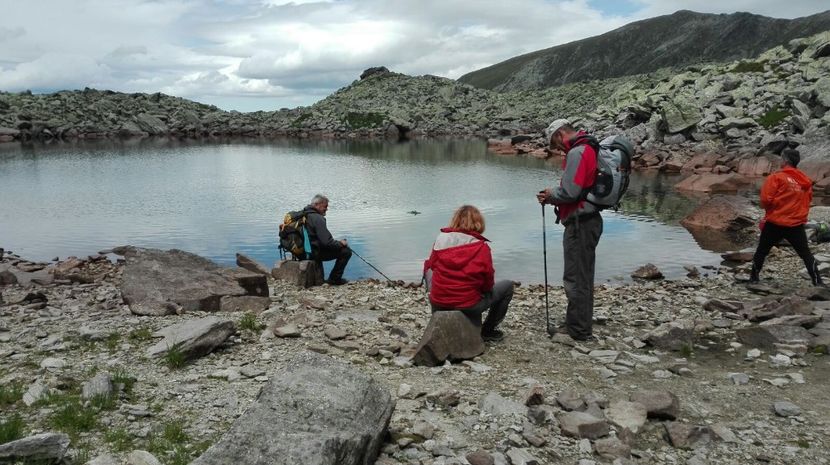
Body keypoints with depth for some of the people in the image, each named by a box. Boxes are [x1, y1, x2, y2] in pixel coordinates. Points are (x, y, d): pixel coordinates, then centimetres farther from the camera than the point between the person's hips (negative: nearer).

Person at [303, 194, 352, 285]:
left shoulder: (305, 214, 10)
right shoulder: (318, 219, -21)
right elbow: (327, 242, -25)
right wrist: (340, 243, -6)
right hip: (315, 253, -10)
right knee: (346, 251, -7)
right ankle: (334, 279, 1)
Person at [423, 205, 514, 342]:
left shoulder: (440, 240, -3)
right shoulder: (481, 247, -11)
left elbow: (430, 267, 7)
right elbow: (488, 285, -6)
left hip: (438, 306, 4)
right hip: (468, 308, -3)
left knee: (428, 270, 34)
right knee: (507, 285, 18)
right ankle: (488, 331, 21)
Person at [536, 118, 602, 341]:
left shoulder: (576, 152, -16)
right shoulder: (589, 149, 16)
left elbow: (570, 192, -24)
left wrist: (551, 195, -4)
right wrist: (552, 197, 8)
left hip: (579, 224, -11)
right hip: (590, 220, 11)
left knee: (575, 279, -3)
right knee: (583, 277, 19)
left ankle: (579, 330, 5)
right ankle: (582, 325, 31)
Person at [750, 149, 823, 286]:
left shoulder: (776, 177, -12)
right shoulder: (805, 180, 7)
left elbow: (766, 199, -17)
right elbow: (808, 200, 16)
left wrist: (767, 207, 4)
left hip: (775, 223, -4)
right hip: (797, 224, 4)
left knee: (762, 250, 12)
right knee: (805, 253, 12)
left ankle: (754, 276, 20)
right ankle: (817, 280, 8)